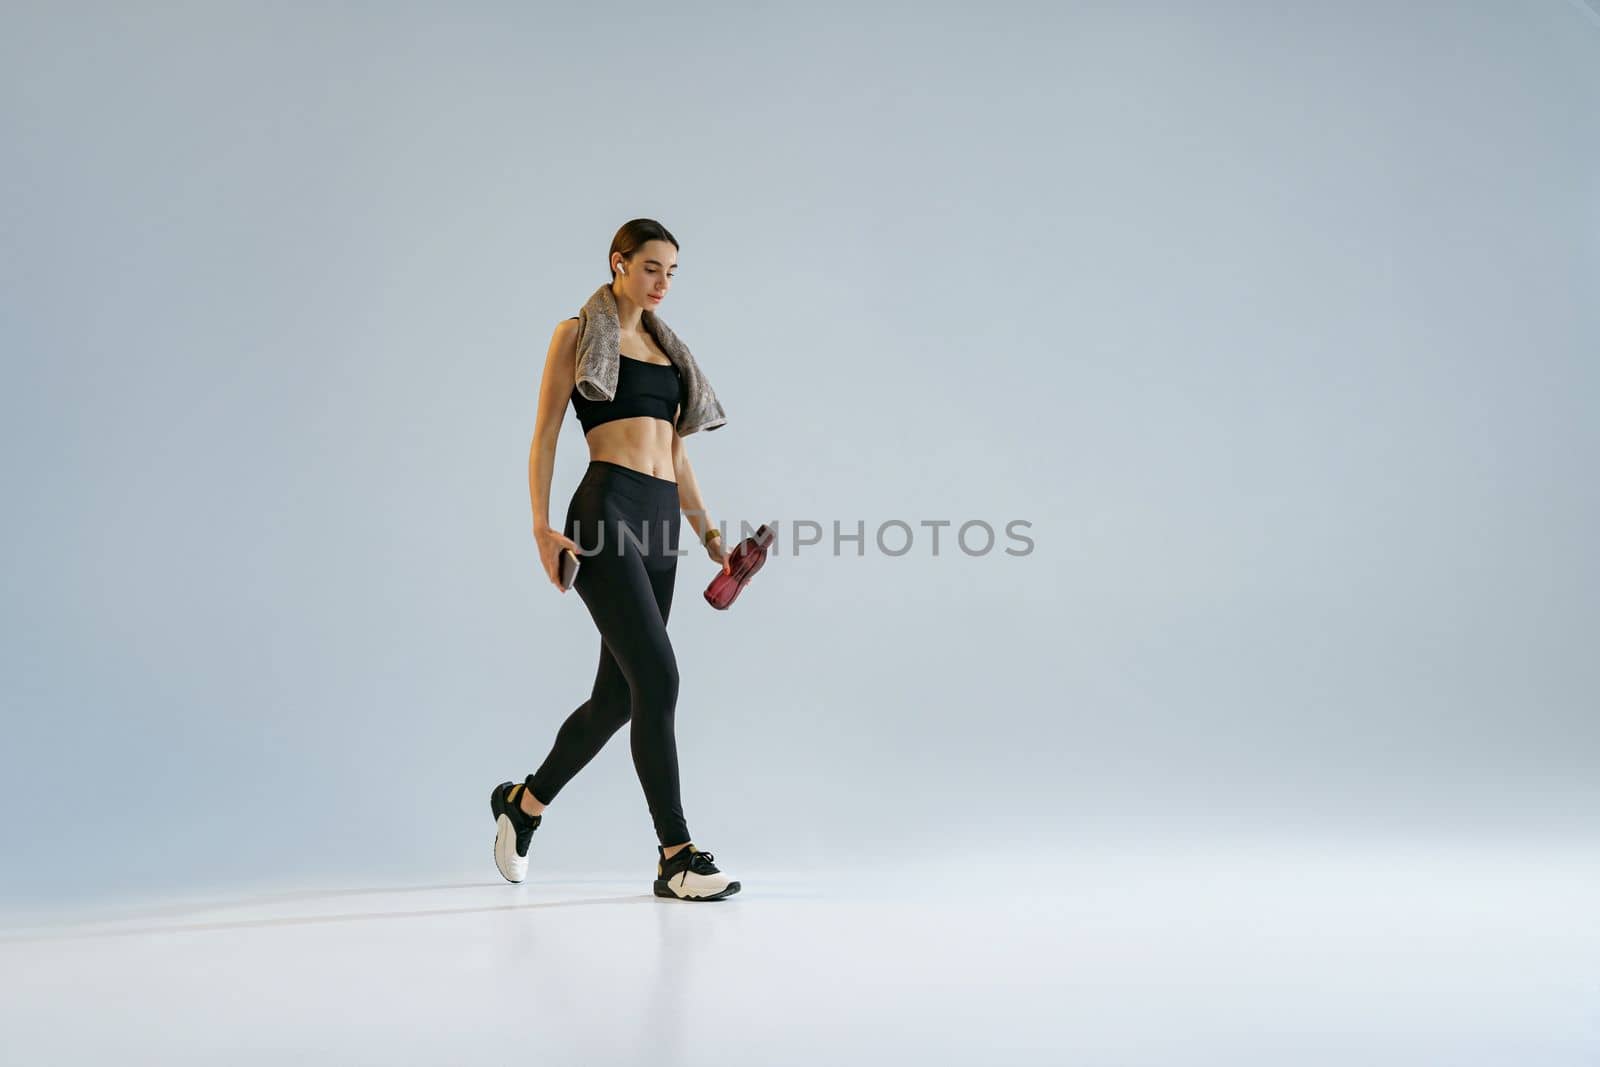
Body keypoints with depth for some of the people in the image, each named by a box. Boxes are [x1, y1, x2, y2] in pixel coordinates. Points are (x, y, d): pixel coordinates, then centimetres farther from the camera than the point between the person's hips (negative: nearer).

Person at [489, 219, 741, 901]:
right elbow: (545, 433, -1)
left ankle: (523, 802, 31)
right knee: (657, 678, -15)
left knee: (618, 694, 9)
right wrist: (541, 527, -11)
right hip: (606, 511, -7)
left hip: (661, 519, 7)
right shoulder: (579, 334, 5)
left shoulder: (664, 348, 22)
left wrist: (709, 535, 15)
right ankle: (676, 857, -8)